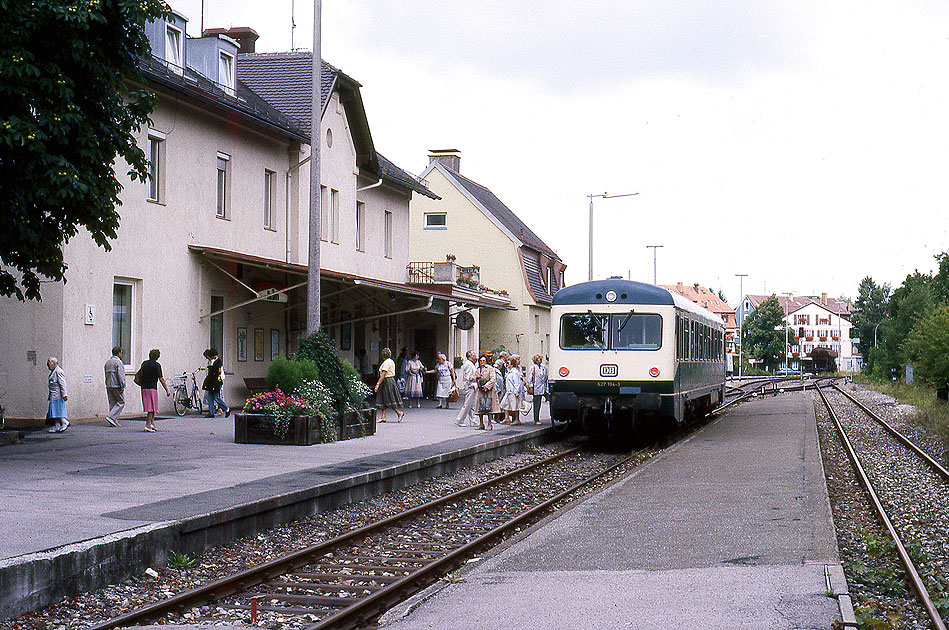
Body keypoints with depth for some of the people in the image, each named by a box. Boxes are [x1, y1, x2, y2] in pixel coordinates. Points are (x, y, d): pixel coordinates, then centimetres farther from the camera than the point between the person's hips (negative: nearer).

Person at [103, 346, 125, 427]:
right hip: (116, 386, -8)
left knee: (112, 403, 9)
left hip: (109, 386, 8)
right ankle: (111, 417, -15)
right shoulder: (118, 362, -11)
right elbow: (120, 375, -17)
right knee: (121, 402, -3)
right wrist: (122, 386, -16)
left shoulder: (108, 362, 17)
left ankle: (114, 422, 5)